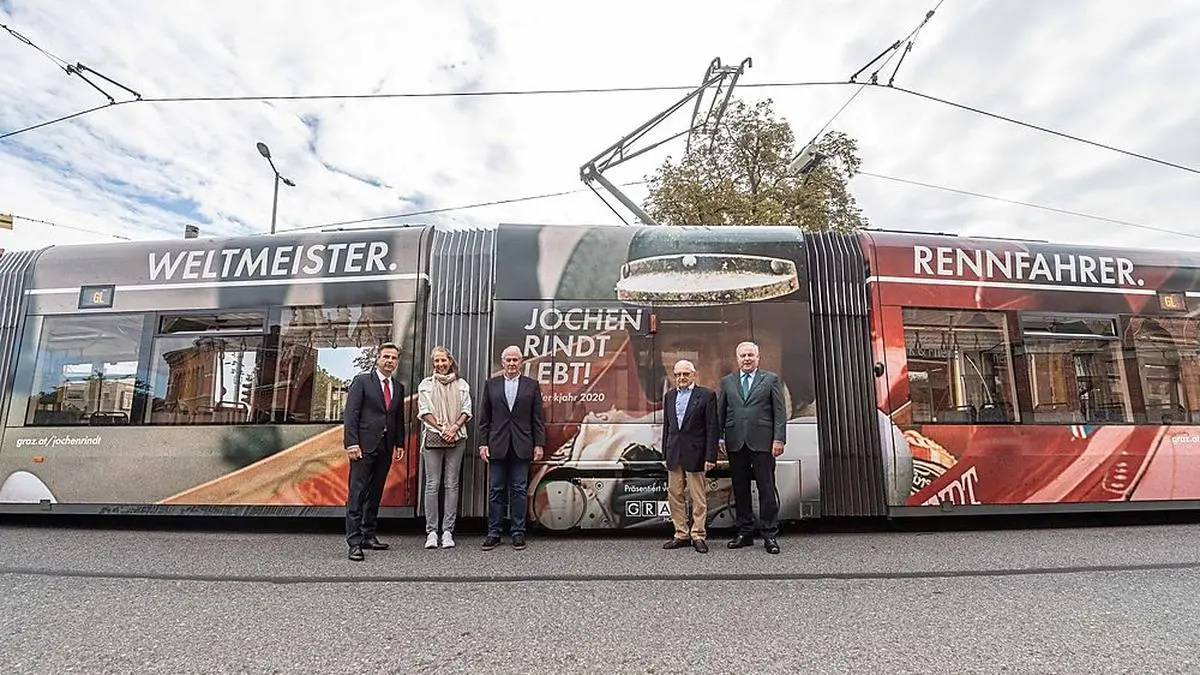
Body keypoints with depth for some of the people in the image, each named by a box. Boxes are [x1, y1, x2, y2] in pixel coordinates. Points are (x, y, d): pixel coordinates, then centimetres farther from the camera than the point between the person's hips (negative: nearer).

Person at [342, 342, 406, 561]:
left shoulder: (398, 388, 15)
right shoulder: (361, 381, -1)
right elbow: (350, 414, -7)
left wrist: (400, 444, 10)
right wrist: (352, 442, -15)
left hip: (386, 447, 6)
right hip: (364, 445, -5)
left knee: (375, 493, 11)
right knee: (357, 493, -5)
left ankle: (368, 535, 20)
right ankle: (354, 542, -2)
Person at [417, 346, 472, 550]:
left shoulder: (461, 384, 12)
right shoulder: (426, 384, 10)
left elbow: (466, 410, 7)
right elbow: (424, 411, 1)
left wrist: (454, 427, -10)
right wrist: (441, 428, -10)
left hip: (457, 438, 1)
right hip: (433, 438, -1)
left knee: (452, 485, 0)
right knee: (432, 484, -2)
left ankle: (448, 531, 5)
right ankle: (431, 532, 4)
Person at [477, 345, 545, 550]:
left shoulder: (532, 385, 6)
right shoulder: (491, 384, 8)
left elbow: (538, 419, 4)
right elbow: (483, 418, 7)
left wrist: (539, 445, -2)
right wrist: (483, 443, 0)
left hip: (522, 447, -1)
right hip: (497, 446, 1)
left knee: (519, 490, 4)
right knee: (496, 491, 6)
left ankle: (518, 533, 13)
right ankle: (493, 533, 14)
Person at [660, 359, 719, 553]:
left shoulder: (706, 395, -4)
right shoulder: (669, 396, 12)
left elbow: (712, 429, -7)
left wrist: (710, 457, -11)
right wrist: (665, 452, 11)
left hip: (695, 454, -5)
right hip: (674, 454, 5)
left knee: (698, 497, 3)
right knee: (674, 495, 9)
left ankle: (698, 535, 15)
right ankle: (681, 534, 21)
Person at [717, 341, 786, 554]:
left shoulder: (771, 379, 6)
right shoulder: (727, 381, 12)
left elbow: (780, 412, 2)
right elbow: (720, 412, 12)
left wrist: (779, 439, -7)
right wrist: (719, 438, 5)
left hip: (762, 442, -2)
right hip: (735, 443, 3)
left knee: (766, 489, -1)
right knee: (740, 489, 8)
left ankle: (770, 534, 9)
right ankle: (744, 533, 19)